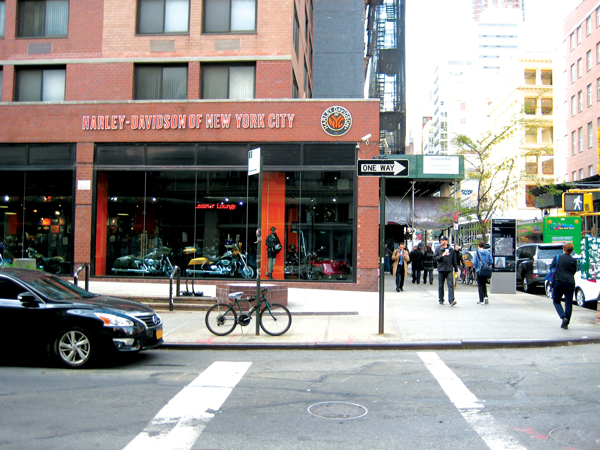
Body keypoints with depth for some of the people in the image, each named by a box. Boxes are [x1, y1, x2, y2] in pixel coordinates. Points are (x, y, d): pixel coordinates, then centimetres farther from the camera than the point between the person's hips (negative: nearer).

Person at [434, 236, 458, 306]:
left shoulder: (451, 249, 8)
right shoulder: (438, 249, 5)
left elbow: (454, 260, 13)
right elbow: (435, 258, -4)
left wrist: (456, 269, 13)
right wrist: (442, 255, -17)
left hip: (449, 270, 0)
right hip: (441, 270, 0)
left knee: (450, 285, -12)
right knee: (441, 286, 8)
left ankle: (451, 300, -18)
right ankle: (441, 300, 21)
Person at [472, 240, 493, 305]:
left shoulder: (477, 252, -10)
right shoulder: (487, 252, 1)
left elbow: (474, 262, -13)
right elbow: (491, 262, 0)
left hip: (479, 271, -4)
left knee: (480, 285, 4)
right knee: (484, 284, 19)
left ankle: (481, 300, 3)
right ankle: (485, 296, 1)